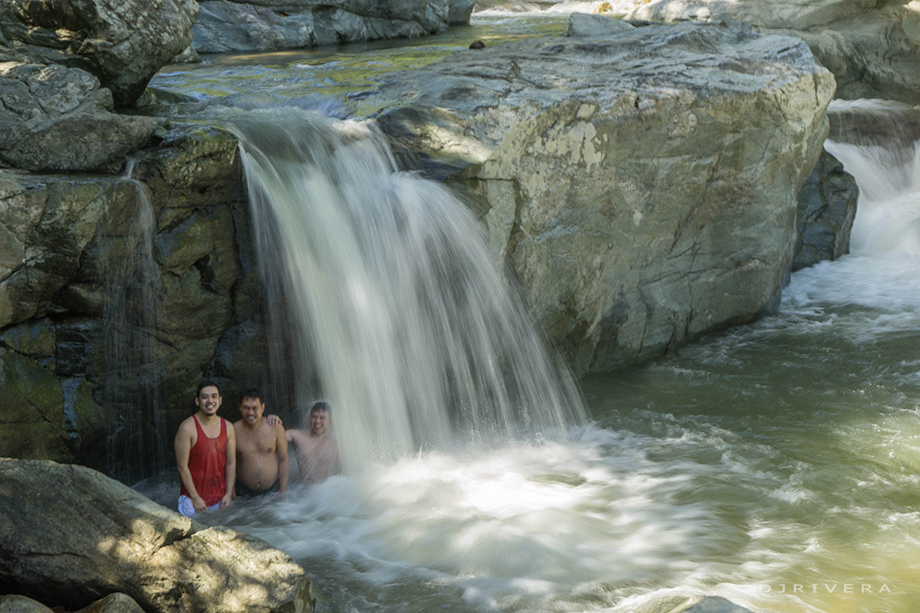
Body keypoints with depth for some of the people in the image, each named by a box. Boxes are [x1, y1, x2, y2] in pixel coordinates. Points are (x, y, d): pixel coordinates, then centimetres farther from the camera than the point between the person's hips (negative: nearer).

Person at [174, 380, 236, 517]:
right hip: (193, 498, -4)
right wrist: (195, 498, -13)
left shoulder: (227, 427, 2)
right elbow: (182, 466, -13)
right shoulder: (187, 428, -14)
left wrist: (228, 494, -2)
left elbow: (231, 463, 5)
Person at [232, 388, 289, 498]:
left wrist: (283, 491, 0)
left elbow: (283, 461, 3)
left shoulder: (275, 428, -3)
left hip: (273, 489, 0)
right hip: (245, 492, 0)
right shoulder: (233, 430, -5)